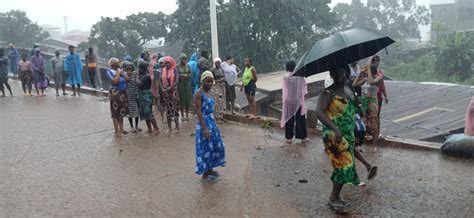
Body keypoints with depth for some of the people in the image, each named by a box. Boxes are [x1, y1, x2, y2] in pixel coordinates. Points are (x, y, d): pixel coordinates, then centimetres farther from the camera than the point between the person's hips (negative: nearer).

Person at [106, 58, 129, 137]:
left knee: (121, 112, 15)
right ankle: (116, 131, 7)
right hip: (115, 93, -7)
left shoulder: (120, 70, 10)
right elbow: (115, 81, -24)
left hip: (123, 93, 7)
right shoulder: (110, 71, -10)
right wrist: (118, 73, -15)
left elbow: (127, 79, 1)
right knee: (115, 113, 0)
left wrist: (122, 72, -8)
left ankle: (121, 129, 27)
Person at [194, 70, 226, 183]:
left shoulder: (208, 92, 9)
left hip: (212, 122, 9)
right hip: (204, 123, -9)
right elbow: (199, 112, -21)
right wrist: (205, 128, -24)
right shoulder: (199, 94, -17)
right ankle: (205, 174, 13)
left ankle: (210, 169, 29)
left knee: (215, 146, 14)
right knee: (206, 148, 0)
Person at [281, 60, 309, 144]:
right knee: (300, 118, 11)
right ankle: (303, 137, 16)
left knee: (289, 119, 9)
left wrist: (284, 99, 0)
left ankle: (289, 138, 13)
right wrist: (302, 95, 11)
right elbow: (304, 87, -1)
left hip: (289, 101, -1)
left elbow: (284, 90, -10)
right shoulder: (300, 76, -6)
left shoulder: (286, 77, -12)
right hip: (299, 100, 2)